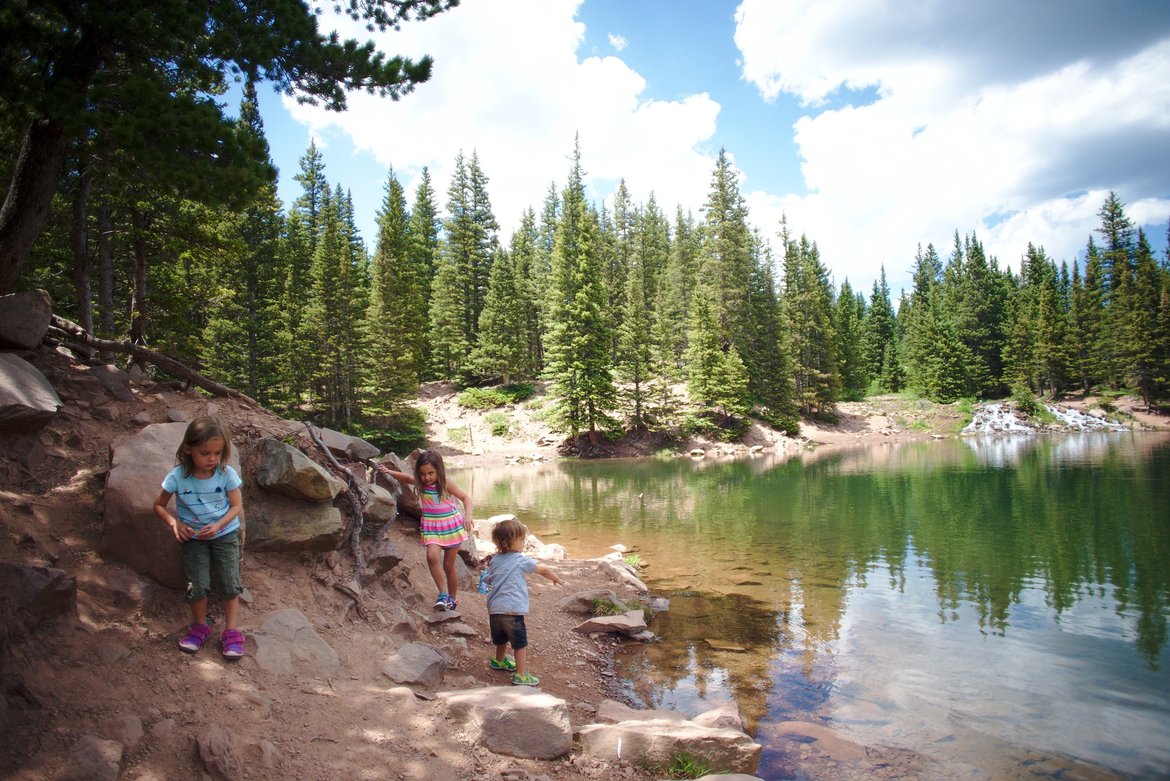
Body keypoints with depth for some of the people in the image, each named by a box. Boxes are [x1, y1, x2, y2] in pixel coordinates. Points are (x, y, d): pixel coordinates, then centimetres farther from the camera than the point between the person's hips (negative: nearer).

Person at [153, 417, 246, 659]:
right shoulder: (177, 477, -16)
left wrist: (219, 525, -23)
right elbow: (159, 505, -2)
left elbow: (236, 505, -7)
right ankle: (200, 627, 22)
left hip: (225, 533, 0)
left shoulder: (227, 474, -16)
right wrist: (174, 523, -20)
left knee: (230, 582, -2)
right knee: (197, 584, -3)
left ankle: (232, 631, 10)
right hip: (193, 537, 0)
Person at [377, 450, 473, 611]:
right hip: (431, 527, 2)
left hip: (452, 526, -2)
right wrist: (389, 472, -4)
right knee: (432, 556, -26)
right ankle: (443, 594, -15)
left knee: (449, 565, 7)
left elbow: (465, 498, -7)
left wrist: (468, 515, -22)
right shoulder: (420, 483, -7)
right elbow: (406, 478, 11)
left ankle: (452, 600, 26)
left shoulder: (446, 484, -15)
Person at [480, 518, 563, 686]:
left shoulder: (494, 560, 11)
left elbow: (487, 581, 16)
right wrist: (556, 579, 20)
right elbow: (543, 569, 4)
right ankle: (521, 675, 5)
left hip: (494, 609, 7)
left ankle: (499, 661, 48)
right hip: (513, 609, -7)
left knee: (502, 639, 29)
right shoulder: (520, 560, -5)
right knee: (520, 643, 3)